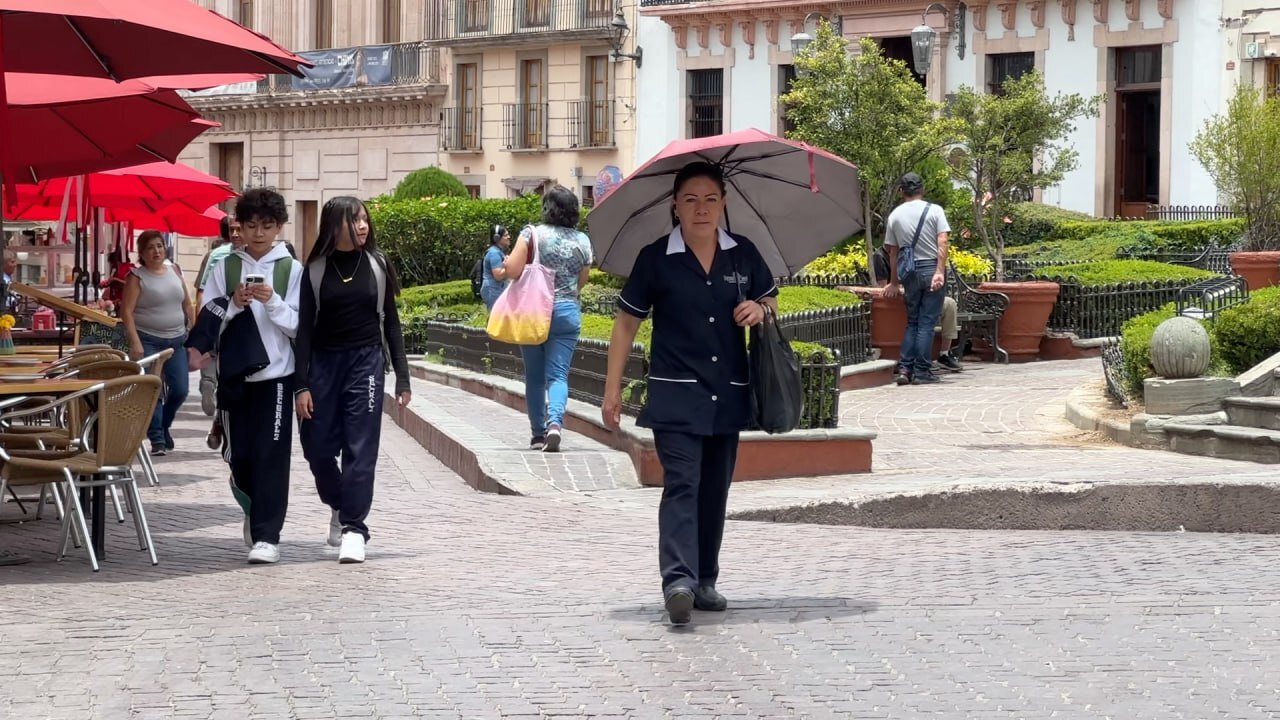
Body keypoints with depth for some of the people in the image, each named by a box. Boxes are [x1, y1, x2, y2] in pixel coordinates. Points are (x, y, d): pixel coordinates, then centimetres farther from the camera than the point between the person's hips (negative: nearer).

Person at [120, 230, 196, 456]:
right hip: (148, 341, -5)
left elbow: (187, 304, 16)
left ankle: (164, 426, 29)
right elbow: (126, 311, -10)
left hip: (176, 340, 5)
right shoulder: (137, 277, -4)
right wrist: (135, 343, -18)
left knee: (180, 390, 3)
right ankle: (157, 439, -4)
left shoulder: (174, 270, 10)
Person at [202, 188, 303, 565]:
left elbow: (297, 326, -3)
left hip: (276, 374, -2)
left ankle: (266, 536, -4)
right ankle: (255, 509, 35)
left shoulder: (291, 269, 0)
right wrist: (235, 305, -12)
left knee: (271, 455, -6)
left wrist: (272, 301, -17)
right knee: (238, 455, 7)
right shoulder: (226, 268, 6)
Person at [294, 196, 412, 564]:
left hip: (366, 360, -1)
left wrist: (402, 377, 3)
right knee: (317, 446, 3)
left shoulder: (376, 265, 3)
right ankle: (339, 506, 30)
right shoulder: (315, 270, 1)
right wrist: (301, 385, -5)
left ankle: (354, 528, -1)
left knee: (360, 449, -5)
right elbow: (304, 327, 0)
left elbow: (390, 322, 7)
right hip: (324, 362, 1)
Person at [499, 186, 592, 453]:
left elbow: (512, 271, -14)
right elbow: (581, 283, 9)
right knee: (558, 374, 0)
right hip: (567, 311, 1)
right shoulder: (582, 241, 2)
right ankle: (555, 421, -25)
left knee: (534, 376, 10)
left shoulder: (532, 234, -7)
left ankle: (538, 433, 14)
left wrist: (506, 265, 8)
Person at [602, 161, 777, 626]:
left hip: (728, 396, 4)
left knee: (714, 490, 11)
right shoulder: (656, 259, -4)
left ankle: (705, 582, 22)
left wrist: (759, 309, -5)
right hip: (675, 396, -4)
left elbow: (770, 299, 21)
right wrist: (613, 388, 0)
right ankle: (678, 580, -28)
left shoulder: (744, 255, 5)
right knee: (681, 483, -17)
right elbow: (627, 322, 2)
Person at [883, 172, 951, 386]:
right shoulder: (934, 210, -1)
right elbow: (942, 243, -12)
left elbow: (893, 252, 10)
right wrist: (940, 272, -16)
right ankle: (922, 371, -1)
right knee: (927, 323, -1)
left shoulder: (895, 215, 6)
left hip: (909, 273, 3)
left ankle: (905, 369, 4)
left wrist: (894, 282, 18)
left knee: (912, 322, 13)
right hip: (932, 269, -3)